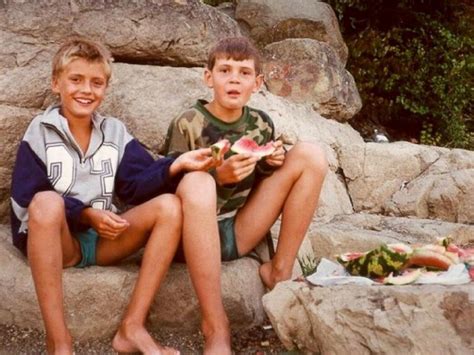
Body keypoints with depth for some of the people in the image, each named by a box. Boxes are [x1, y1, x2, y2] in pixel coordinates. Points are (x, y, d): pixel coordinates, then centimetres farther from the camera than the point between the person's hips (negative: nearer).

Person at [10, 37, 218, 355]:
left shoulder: (115, 132, 11)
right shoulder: (40, 133, 0)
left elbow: (137, 185, -1)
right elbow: (26, 202, -8)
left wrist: (176, 166, -19)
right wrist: (85, 214, -18)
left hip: (105, 239, 4)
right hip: (57, 240, -3)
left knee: (170, 205, -18)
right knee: (47, 202, -36)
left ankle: (132, 327, -23)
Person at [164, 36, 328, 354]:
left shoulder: (261, 124, 5)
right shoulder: (188, 125, -9)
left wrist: (274, 163, -7)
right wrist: (218, 176, -28)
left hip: (239, 233, 4)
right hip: (195, 237, -4)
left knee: (310, 155, -7)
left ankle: (280, 271, -3)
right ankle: (216, 326, -34)